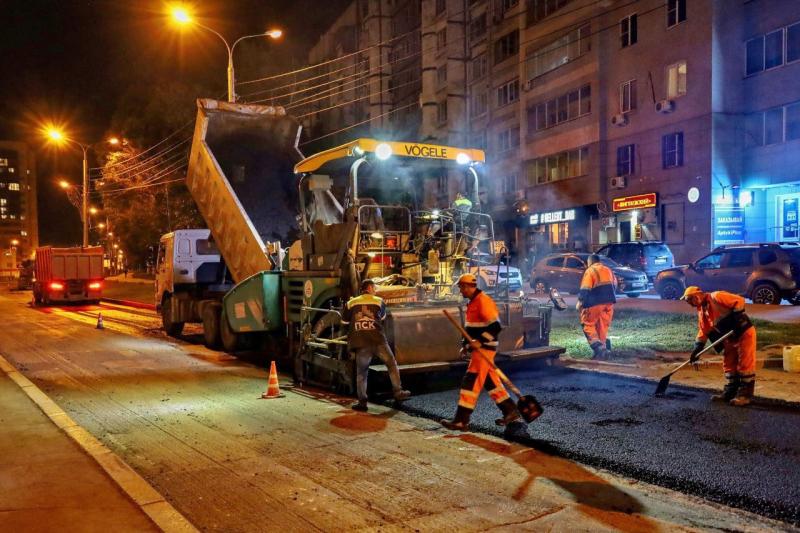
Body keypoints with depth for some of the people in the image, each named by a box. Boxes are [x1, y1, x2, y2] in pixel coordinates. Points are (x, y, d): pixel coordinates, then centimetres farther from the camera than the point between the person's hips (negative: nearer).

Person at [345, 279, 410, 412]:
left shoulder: (351, 303, 10)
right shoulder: (379, 301, 7)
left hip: (360, 343, 2)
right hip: (377, 340, -2)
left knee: (361, 372, 9)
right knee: (392, 364, 14)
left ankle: (362, 401, 6)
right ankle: (398, 392, 17)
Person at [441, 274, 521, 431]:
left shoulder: (483, 301, -16)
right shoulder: (473, 302, 16)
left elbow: (496, 326, -21)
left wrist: (480, 341, -25)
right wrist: (467, 344, 16)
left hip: (485, 348, -10)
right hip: (479, 348, 10)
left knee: (471, 381, -10)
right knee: (490, 381, 14)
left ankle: (461, 420, -8)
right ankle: (511, 411, 23)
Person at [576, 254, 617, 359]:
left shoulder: (590, 271, -5)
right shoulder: (608, 270, 16)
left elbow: (585, 289, -12)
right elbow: (614, 286, 20)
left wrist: (580, 301, -6)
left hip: (595, 303, -7)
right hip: (609, 302, 7)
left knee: (588, 325, 0)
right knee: (603, 327, 12)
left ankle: (598, 348, -14)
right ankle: (603, 349, 11)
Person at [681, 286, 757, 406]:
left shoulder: (716, 297, -16)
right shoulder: (701, 311, 11)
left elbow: (739, 301, -21)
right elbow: (703, 331, 13)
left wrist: (737, 317, -26)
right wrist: (697, 348, 6)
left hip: (744, 332, -9)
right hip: (730, 338, 9)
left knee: (745, 364, -4)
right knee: (729, 365, 12)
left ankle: (745, 394, -1)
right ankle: (730, 392, 20)